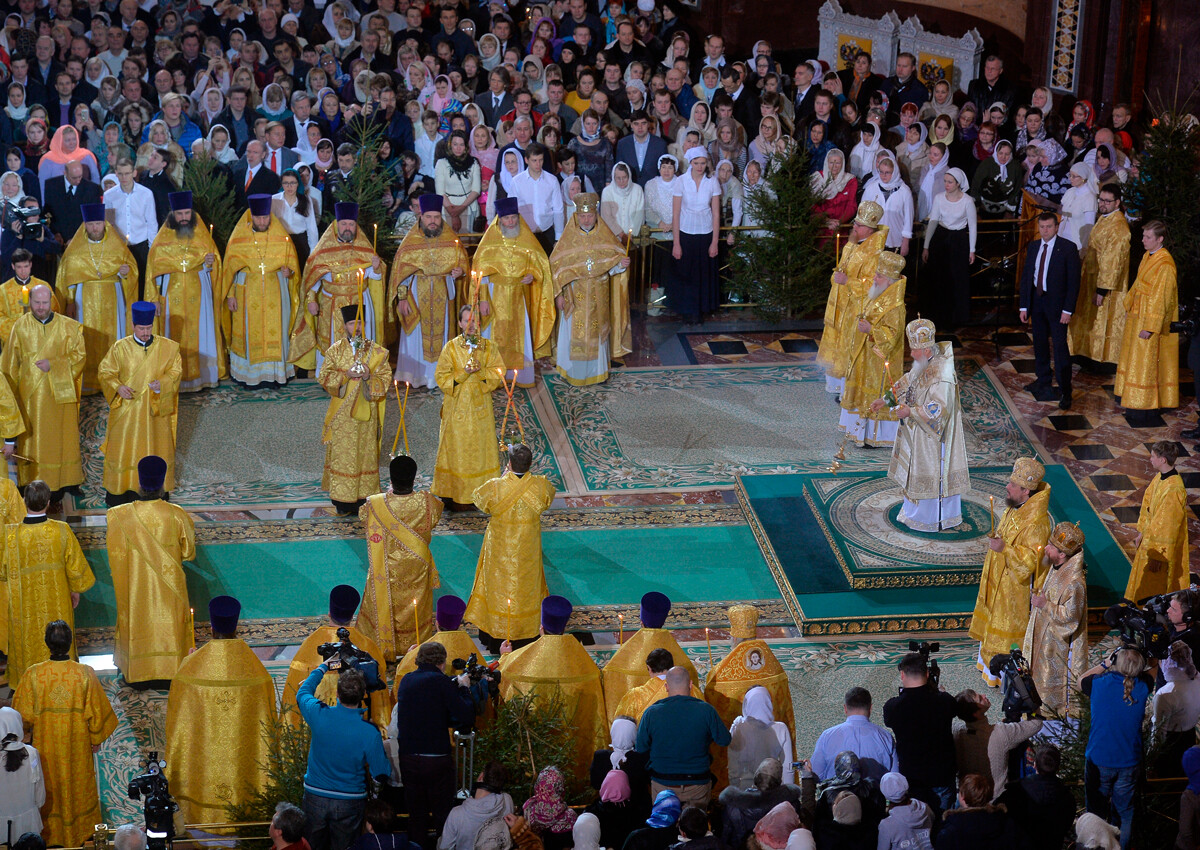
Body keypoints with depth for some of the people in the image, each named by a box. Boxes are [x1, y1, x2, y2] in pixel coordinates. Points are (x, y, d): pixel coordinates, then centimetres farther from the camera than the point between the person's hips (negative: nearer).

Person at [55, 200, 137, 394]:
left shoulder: (117, 246, 3)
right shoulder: (75, 248, 3)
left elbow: (132, 266, 10)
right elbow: (67, 277, 10)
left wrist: (126, 271, -13)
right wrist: (69, 301, 3)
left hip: (112, 298, 0)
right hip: (85, 298, 0)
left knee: (113, 334, -2)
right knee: (87, 337, -3)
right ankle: (88, 382, 2)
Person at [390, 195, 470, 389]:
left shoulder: (451, 240, 2)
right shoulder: (410, 242, -1)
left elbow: (463, 262, 9)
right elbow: (400, 271, 0)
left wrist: (460, 271, -15)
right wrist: (402, 298, -6)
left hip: (443, 294, 1)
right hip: (417, 294, -1)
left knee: (440, 331, 4)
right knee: (416, 333, 1)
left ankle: (438, 375, 11)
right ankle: (415, 375, 10)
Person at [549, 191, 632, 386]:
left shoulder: (604, 237, -2)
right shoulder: (569, 238, -7)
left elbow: (613, 263, 3)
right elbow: (556, 266, -5)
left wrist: (621, 264, -22)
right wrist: (559, 294, -10)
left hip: (598, 295, 2)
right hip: (575, 295, -2)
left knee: (597, 333, 10)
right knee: (575, 333, 2)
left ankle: (597, 371, 24)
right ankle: (575, 373, 15)